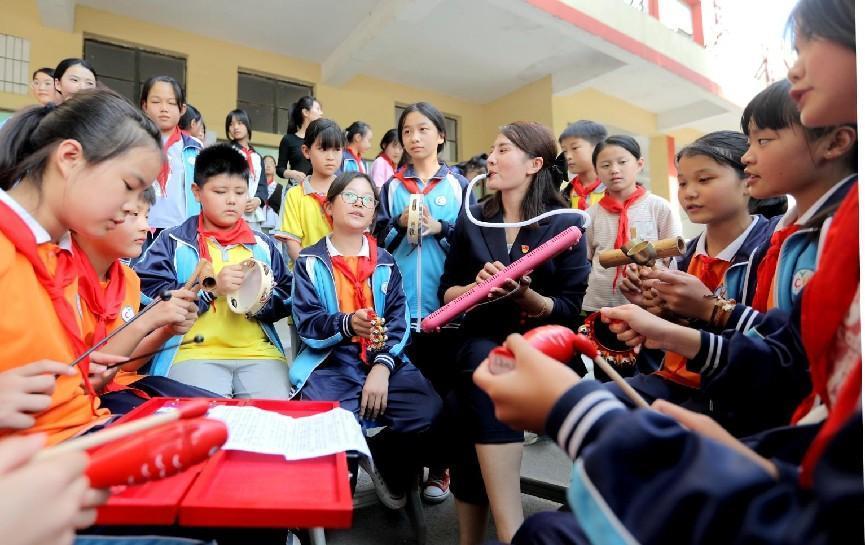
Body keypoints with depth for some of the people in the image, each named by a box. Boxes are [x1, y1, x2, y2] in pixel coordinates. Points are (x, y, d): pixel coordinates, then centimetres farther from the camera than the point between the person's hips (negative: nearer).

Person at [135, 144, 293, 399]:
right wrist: (210, 287, -12)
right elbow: (149, 297, -3)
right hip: (193, 352, -2)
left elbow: (288, 298, 13)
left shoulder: (263, 245, 17)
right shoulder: (172, 242, 9)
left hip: (259, 352, 2)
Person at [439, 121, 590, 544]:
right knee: (483, 362, -30)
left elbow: (571, 309, -3)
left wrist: (525, 295, -21)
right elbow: (446, 292, 9)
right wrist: (476, 287, -11)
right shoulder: (471, 220, 10)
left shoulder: (564, 224, 0)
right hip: (481, 342, 3)